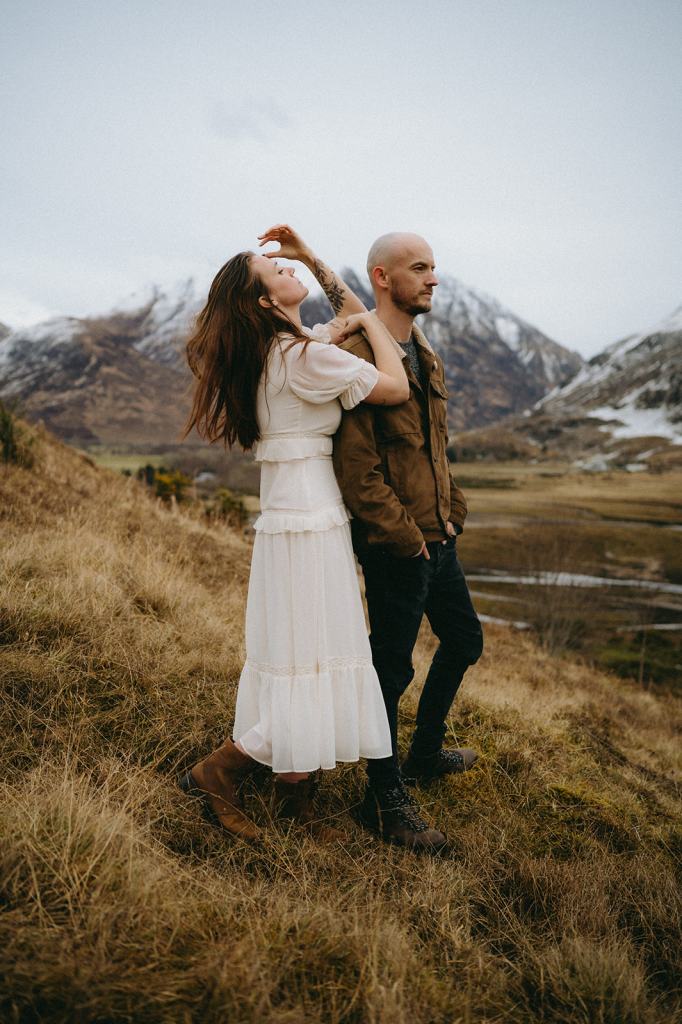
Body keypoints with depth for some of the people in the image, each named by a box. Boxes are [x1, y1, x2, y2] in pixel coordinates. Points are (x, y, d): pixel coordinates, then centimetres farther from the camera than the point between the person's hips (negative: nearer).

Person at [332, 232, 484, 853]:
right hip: (396, 549, -10)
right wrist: (404, 537, -18)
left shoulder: (425, 356, 13)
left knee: (464, 641, 22)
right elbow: (355, 467, -22)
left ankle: (426, 752, 43)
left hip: (439, 539, 10)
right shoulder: (358, 358, -17)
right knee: (392, 670, 3)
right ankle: (386, 800, 22)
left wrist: (453, 511, 12)